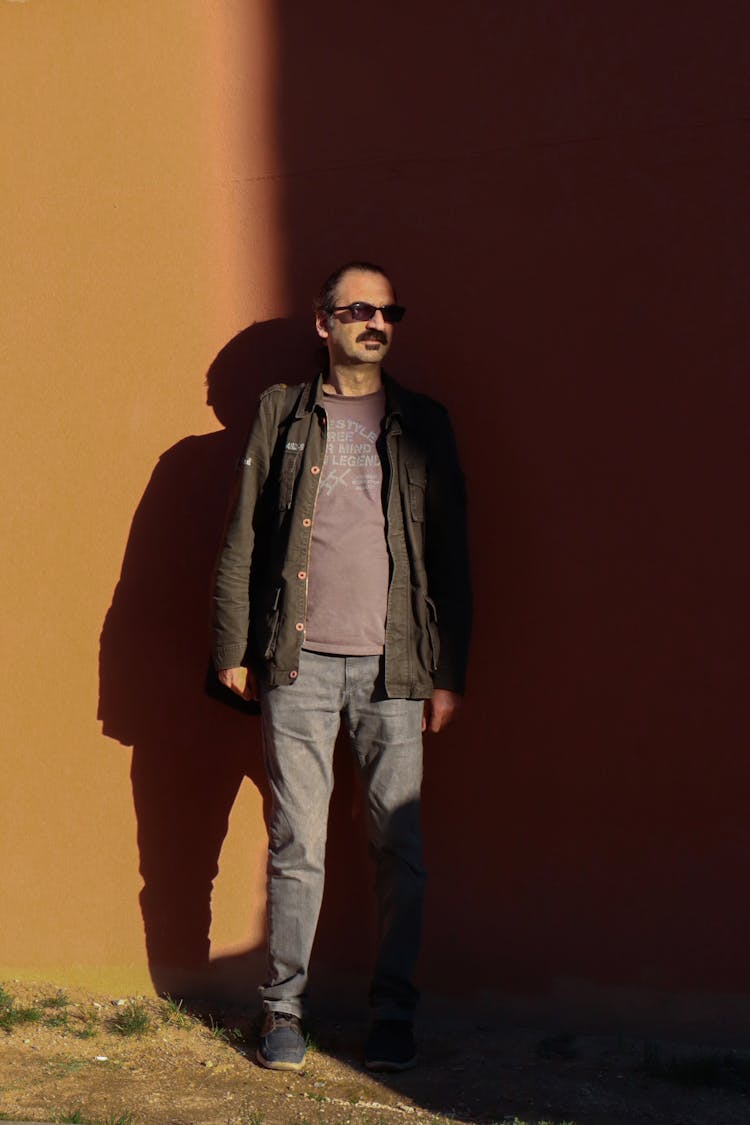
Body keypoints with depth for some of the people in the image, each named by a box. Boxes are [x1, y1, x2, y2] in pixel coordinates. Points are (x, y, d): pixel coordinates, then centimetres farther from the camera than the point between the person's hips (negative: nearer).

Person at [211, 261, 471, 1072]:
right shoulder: (282, 413, 8)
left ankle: (393, 1013, 15)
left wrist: (450, 672, 4)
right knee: (296, 844, 2)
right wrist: (233, 650, 2)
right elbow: (242, 541, 7)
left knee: (398, 844, 3)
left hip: (393, 667, 1)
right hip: (300, 663, -1)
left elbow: (450, 556, 9)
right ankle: (284, 1010, 15)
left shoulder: (424, 424, 10)